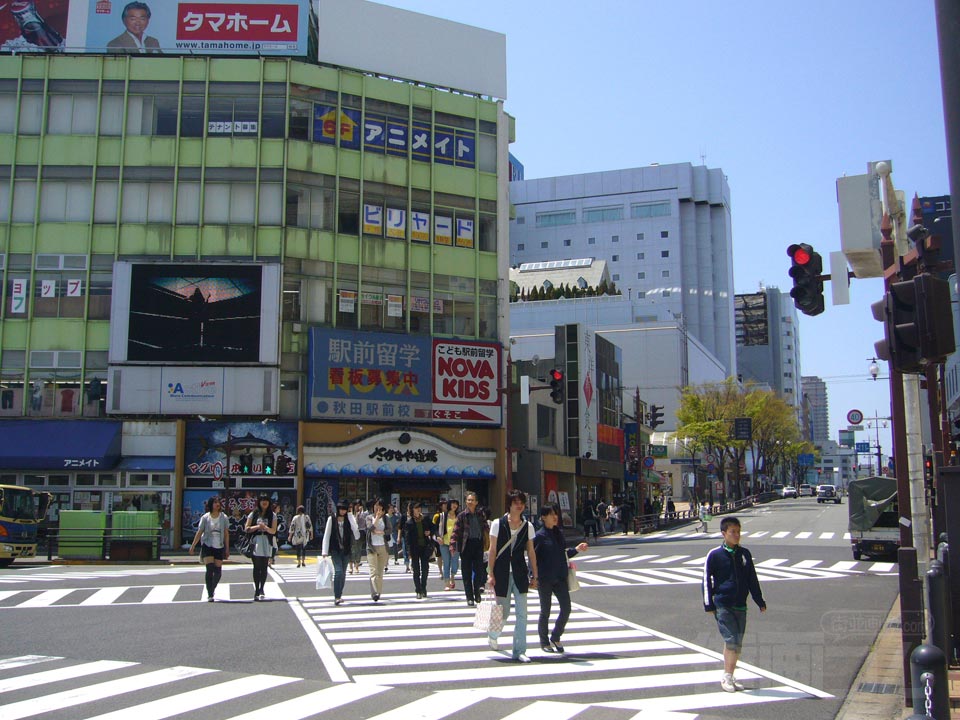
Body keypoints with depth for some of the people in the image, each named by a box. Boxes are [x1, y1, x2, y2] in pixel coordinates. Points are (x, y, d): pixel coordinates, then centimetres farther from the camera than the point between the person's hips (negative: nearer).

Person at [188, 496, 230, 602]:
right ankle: (210, 595, -10)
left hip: (219, 547, 2)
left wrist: (227, 549, 4)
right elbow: (199, 532, 4)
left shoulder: (224, 518, 2)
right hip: (207, 546, -2)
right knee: (210, 568, -15)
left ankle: (212, 590, 26)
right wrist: (193, 546, 0)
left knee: (218, 571, 1)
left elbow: (226, 534, 5)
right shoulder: (205, 518, 0)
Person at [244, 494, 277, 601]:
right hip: (256, 541, 0)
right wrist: (257, 527, -12)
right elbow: (246, 529, 4)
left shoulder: (272, 515, 6)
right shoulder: (253, 514, 6)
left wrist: (266, 528, -19)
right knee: (257, 567, -1)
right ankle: (257, 590, 2)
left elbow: (273, 531, 1)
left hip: (267, 543, 0)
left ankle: (261, 590, 9)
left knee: (264, 567, 1)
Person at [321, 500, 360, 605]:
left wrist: (350, 516, -10)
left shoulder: (349, 519, 5)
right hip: (335, 549, -3)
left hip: (346, 550, 3)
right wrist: (325, 551, -8)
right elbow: (326, 535, -2)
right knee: (338, 571, -16)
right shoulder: (332, 519, -1)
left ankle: (339, 595, 21)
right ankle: (337, 597, -16)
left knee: (343, 573, 8)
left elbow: (356, 533, -8)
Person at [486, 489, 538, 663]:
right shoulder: (498, 524, -4)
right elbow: (492, 551, -3)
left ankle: (519, 651, 7)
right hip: (502, 573, -2)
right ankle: (493, 635, 37)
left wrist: (534, 575, 7)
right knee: (504, 612, 5)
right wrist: (490, 574, -7)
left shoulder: (527, 526, 3)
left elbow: (531, 552, 8)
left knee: (522, 613, -2)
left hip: (520, 574, 3)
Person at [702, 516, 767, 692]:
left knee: (737, 643, 7)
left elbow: (752, 579, 18)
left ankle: (729, 676, 19)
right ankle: (727, 677, -2)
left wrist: (760, 602, 18)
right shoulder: (714, 555, -5)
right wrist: (709, 605, -4)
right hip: (722, 606, -5)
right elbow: (706, 580, -1)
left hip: (740, 606, 5)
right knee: (731, 640, -13)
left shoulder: (745, 554, 8)